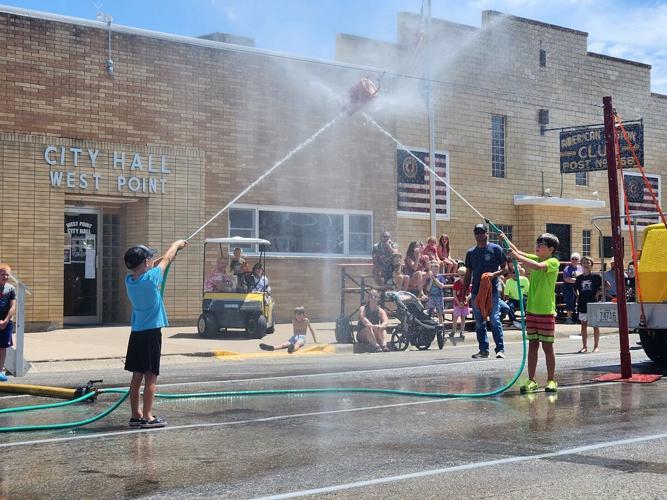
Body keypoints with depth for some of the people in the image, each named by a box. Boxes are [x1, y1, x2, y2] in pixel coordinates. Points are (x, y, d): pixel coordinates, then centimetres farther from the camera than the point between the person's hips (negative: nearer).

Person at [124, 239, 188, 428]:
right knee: (150, 377, -3)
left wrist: (173, 250, 28)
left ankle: (135, 415, 16)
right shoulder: (151, 278, -15)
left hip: (136, 333, 7)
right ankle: (147, 417, -2)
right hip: (151, 333, -7)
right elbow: (166, 260, 2)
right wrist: (177, 244, 20)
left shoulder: (129, 280, 2)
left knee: (137, 376, 11)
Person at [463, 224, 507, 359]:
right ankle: (483, 349, 14)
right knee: (479, 323, 7)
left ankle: (500, 349, -6)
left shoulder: (495, 249, 0)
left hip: (492, 290, -5)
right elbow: (468, 275, 18)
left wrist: (494, 274, -18)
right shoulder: (471, 252, 13)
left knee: (495, 320, -10)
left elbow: (505, 268, 0)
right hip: (476, 291, 5)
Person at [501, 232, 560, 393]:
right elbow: (518, 252, 8)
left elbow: (538, 266, -28)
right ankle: (531, 380, 11)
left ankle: (551, 380, 10)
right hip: (531, 310, 6)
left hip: (546, 312, -6)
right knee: (532, 345, 8)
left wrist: (517, 256, -27)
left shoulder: (553, 262, -10)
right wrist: (505, 239, -5)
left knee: (547, 346, 1)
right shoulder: (535, 258, 11)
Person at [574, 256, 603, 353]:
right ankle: (584, 346, 14)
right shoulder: (579, 278, 7)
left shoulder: (596, 276, -3)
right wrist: (578, 296, 9)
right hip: (583, 305, 3)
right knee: (584, 325, 7)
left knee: (595, 325, 3)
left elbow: (601, 288, 2)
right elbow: (575, 288, 22)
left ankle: (596, 346, 10)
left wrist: (598, 294, -11)